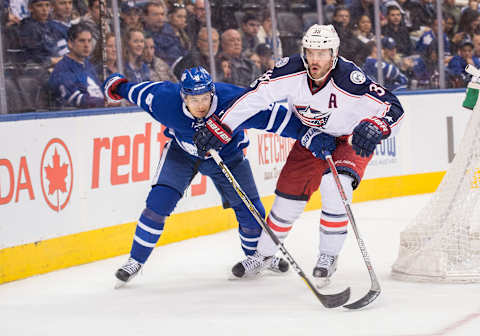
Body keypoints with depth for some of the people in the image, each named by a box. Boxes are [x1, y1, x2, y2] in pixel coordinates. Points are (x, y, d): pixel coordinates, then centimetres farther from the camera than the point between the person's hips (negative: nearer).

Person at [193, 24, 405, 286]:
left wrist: (374, 128, -54)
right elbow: (255, 96, -20)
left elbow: (392, 108, -34)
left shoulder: (349, 80, -34)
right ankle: (263, 254, 25)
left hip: (352, 139, -4)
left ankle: (328, 256, -9)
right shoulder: (291, 71, -25)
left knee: (335, 187, -27)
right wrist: (219, 128, -24)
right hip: (311, 137, 4)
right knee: (288, 196, 4)